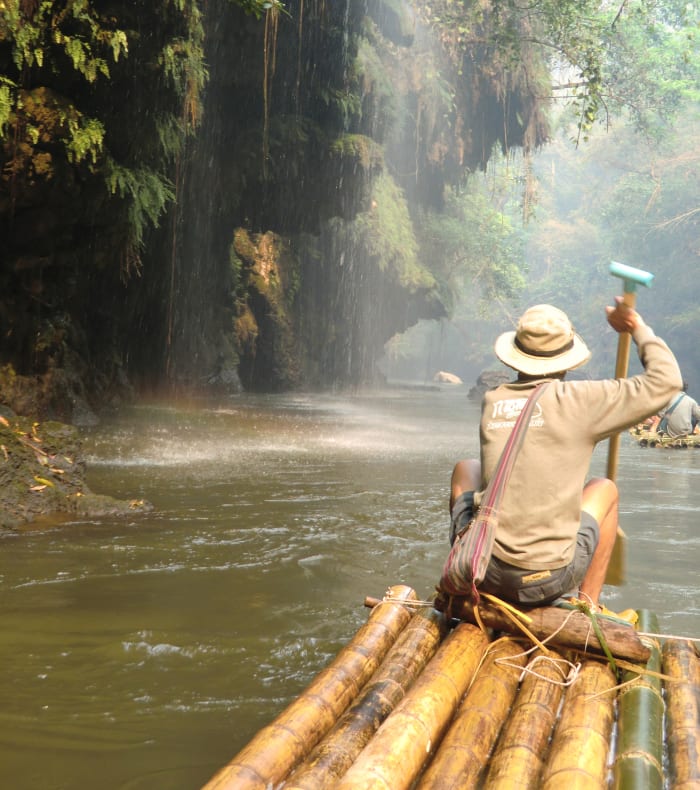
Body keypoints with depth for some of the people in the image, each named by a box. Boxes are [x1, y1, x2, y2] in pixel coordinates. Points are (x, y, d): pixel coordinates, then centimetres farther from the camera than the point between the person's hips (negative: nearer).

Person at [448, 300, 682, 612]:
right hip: (551, 580, -2)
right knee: (605, 489, 25)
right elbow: (664, 382, -1)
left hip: (484, 572, 3)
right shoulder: (577, 401, -8)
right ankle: (587, 604, 21)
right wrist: (637, 328, 15)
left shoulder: (491, 401, 5)